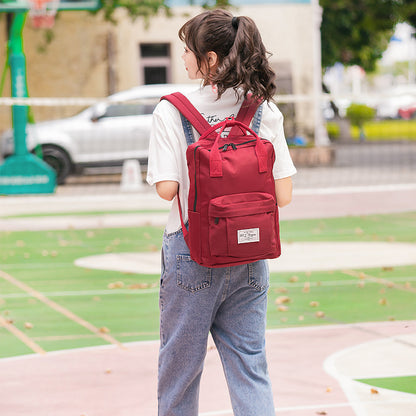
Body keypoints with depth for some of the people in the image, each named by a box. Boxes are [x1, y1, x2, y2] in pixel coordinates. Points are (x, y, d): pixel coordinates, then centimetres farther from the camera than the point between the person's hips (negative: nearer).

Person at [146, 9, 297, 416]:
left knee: (179, 367, 12)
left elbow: (166, 188, -13)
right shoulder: (265, 111, 0)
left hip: (192, 254, -3)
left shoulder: (171, 110, -10)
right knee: (250, 369, 7)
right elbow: (283, 195, -1)